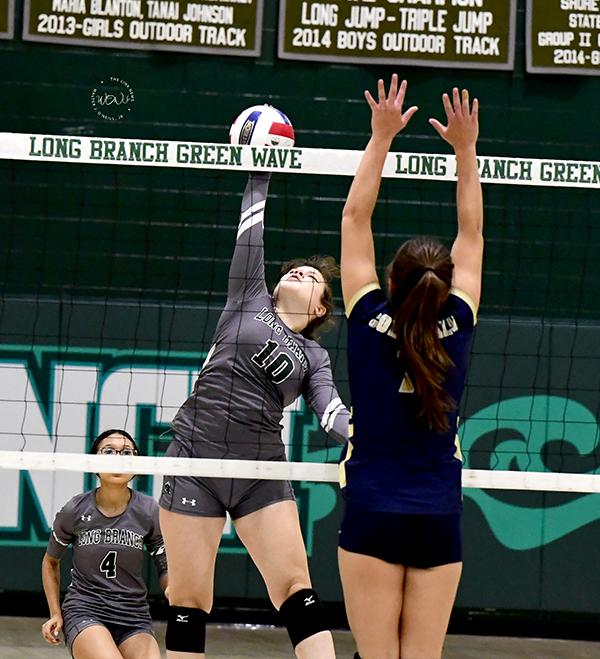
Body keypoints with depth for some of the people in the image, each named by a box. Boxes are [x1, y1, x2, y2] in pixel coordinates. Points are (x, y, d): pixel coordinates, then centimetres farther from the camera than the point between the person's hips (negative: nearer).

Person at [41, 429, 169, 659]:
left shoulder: (149, 511, -3)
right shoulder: (75, 511, -4)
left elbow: (166, 571, 5)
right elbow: (51, 561, 14)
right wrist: (55, 614, 5)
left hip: (134, 617, 3)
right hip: (84, 612, -3)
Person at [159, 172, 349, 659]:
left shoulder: (314, 357, 14)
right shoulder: (250, 300, 12)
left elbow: (332, 413, -2)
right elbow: (251, 226, 11)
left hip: (261, 474, 1)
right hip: (195, 458, -1)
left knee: (295, 587, -9)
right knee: (188, 599, -2)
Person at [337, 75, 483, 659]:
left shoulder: (370, 325, -5)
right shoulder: (456, 330, -1)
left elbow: (355, 219, 2)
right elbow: (472, 234, 11)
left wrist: (381, 137, 5)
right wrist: (465, 149, 15)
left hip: (372, 516, -2)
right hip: (439, 522, 2)